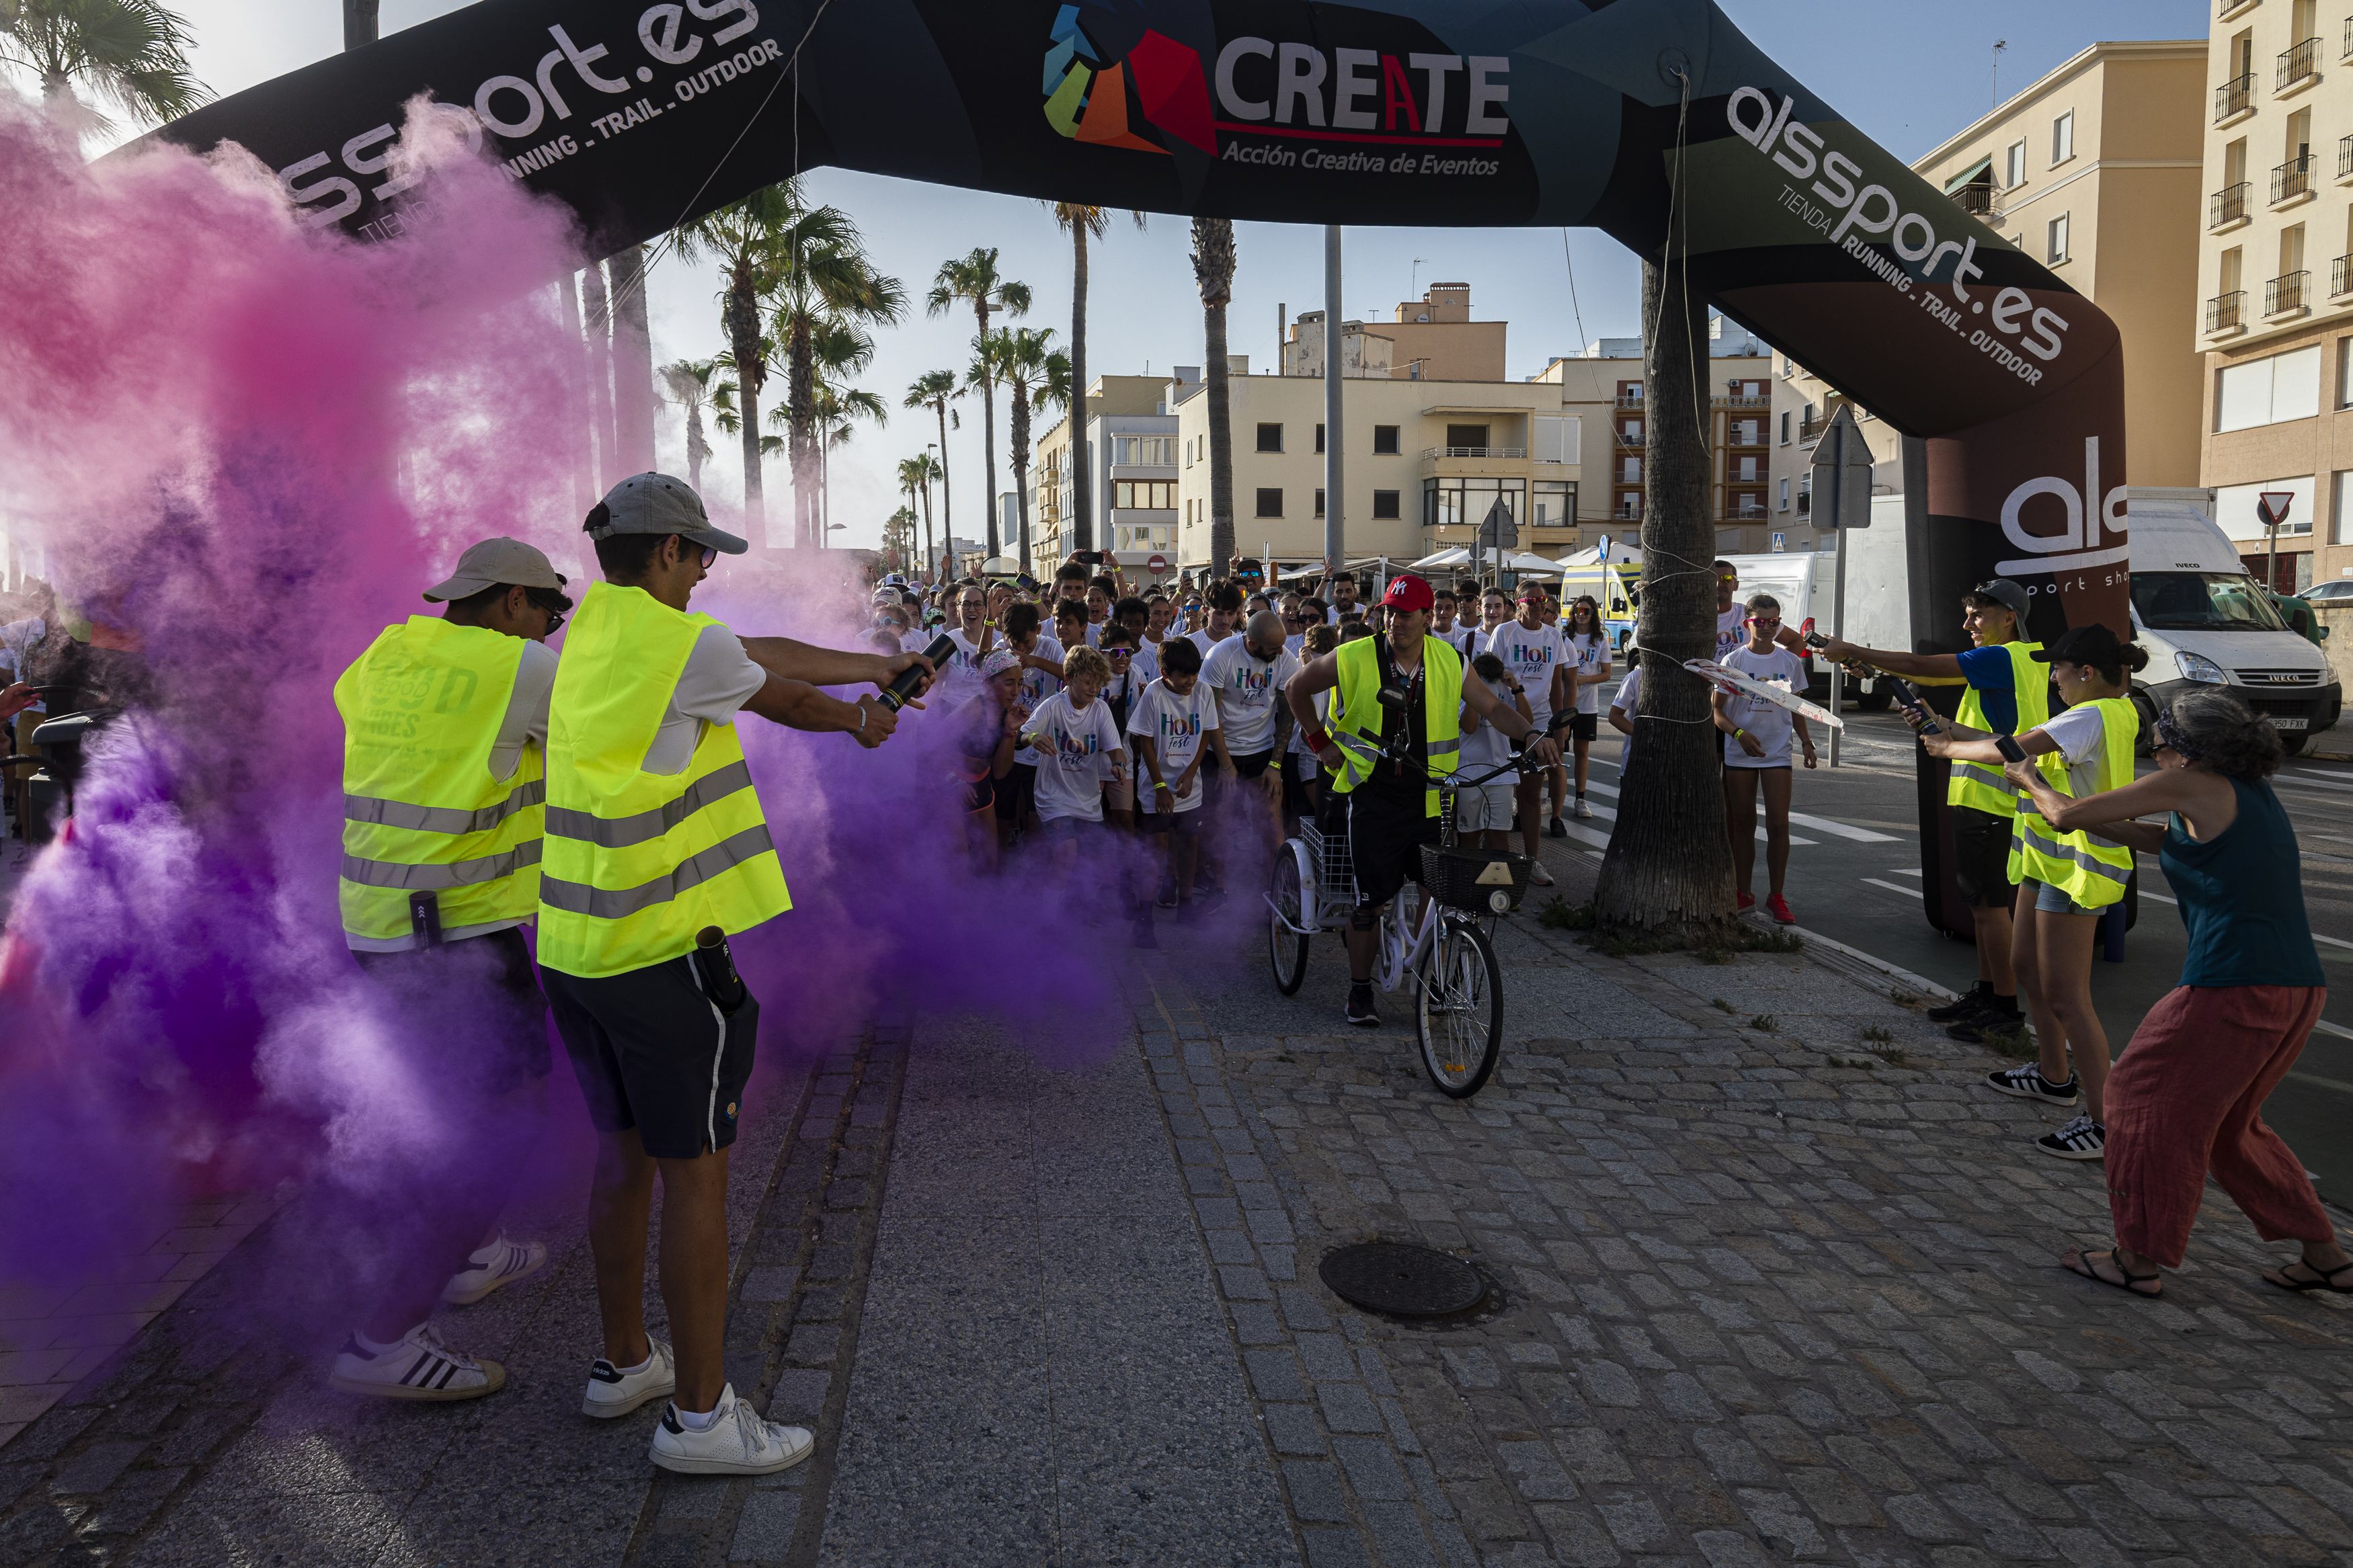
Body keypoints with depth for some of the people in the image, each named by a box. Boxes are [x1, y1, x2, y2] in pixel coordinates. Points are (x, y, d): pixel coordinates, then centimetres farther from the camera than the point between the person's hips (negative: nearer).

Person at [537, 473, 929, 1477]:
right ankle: (699, 1413, 11)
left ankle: (623, 1363, 35)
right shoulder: (681, 644, -14)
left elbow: (766, 654, 15)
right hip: (660, 946, -9)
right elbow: (785, 697, 4)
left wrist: (877, 666, 20)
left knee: (623, 1154, 20)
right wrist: (862, 720, 25)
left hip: (571, 943, 9)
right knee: (694, 1170, 1)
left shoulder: (586, 633, 11)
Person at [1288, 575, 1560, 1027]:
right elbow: (1296, 688, 4)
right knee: (1371, 899, 0)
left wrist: (1533, 736, -15)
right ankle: (1359, 992, 18)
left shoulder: (1449, 662, -2)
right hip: (1374, 797, -3)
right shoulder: (1354, 658, -10)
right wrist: (1321, 742, 1)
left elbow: (1492, 707, 3)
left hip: (1428, 798, 3)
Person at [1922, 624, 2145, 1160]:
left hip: (2076, 867, -11)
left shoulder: (2093, 717, -21)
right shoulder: (2112, 710, 11)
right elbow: (2030, 746, 13)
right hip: (2052, 858, 11)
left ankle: (2103, 1120, -3)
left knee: (2065, 995, -8)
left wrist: (1950, 749, -11)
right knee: (2027, 965, 23)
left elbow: (2011, 750, -28)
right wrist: (1960, 733, 7)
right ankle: (2054, 1075, 39)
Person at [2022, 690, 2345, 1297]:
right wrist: (2093, 825, 32)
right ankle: (2324, 1254, 28)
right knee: (2229, 1124, 24)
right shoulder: (2253, 791, 16)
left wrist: (2031, 782, 19)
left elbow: (2066, 815, -1)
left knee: (2148, 1098, 6)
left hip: (2231, 985, -9)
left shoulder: (2192, 784, -7)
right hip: (2300, 987, 9)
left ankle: (2142, 1260, 13)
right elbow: (2171, 840, 31)